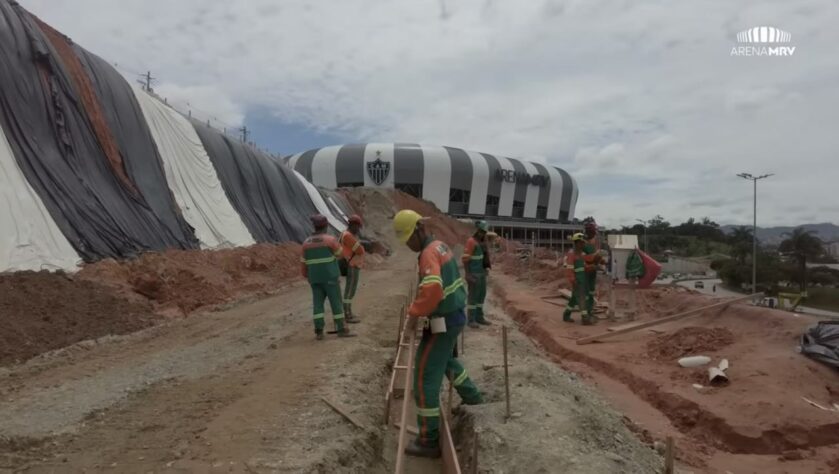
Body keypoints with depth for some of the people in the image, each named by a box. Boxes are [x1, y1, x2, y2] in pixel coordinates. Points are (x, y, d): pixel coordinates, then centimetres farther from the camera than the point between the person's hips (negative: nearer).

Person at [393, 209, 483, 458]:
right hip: (455, 315, 10)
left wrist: (414, 315, -29)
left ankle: (429, 441, 6)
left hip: (443, 323, -10)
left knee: (424, 377, -2)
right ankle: (473, 398, 50)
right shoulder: (440, 246, 8)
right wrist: (419, 307, 16)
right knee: (445, 359, 35)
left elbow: (432, 289, -41)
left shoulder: (429, 253, -24)